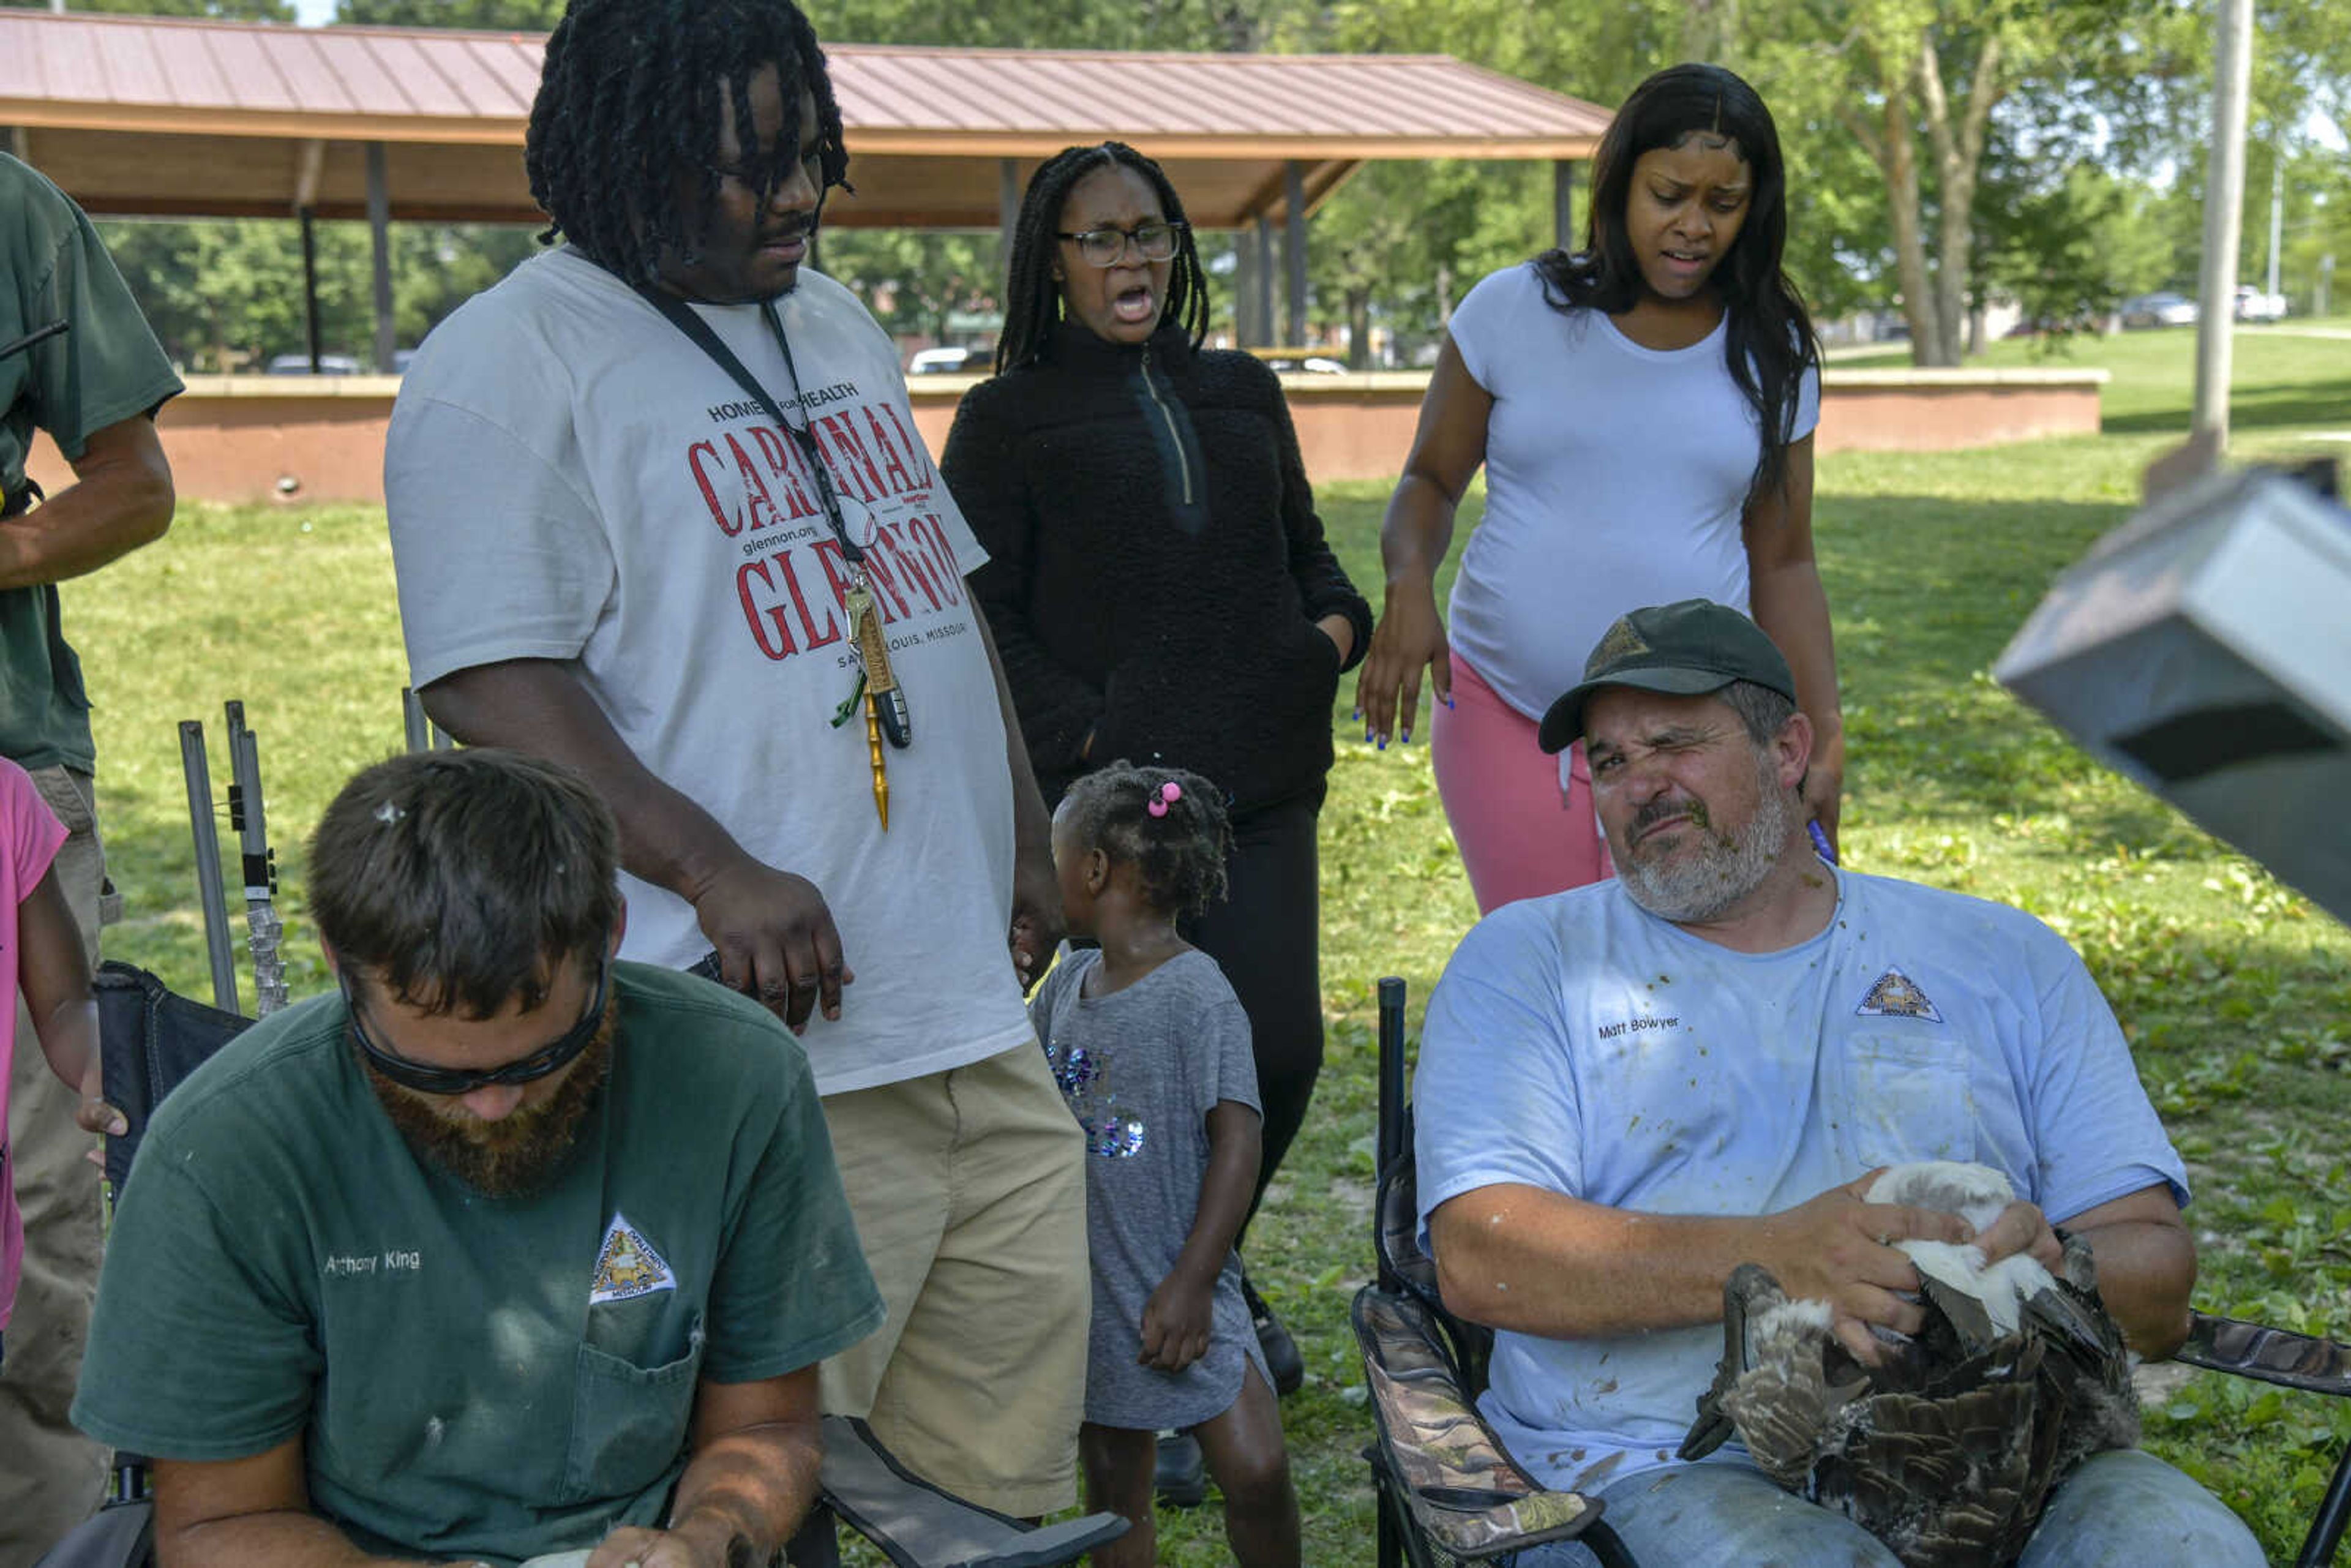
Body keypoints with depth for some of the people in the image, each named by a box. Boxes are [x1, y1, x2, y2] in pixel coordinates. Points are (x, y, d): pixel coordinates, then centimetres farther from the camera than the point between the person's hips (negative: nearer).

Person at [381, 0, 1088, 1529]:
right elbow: (493, 685, -15)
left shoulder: (839, 326, 18)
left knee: (1015, 1451, 14)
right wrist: (714, 869, -24)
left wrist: (1028, 836, 19)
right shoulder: (507, 366, -6)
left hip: (978, 1005, 8)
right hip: (779, 1042, -8)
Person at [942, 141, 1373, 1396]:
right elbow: (979, 614, 0)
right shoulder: (1011, 416, 5)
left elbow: (1303, 543, 28)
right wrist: (1082, 733, -11)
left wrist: (1337, 623, 6)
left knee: (1283, 1048, 1)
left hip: (1264, 782, 4)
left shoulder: (1244, 395, 20)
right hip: (1112, 792, -4)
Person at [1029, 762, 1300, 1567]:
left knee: (1254, 1469, -12)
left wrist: (1192, 1282, -19)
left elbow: (1237, 1144, -17)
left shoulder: (1197, 994, -15)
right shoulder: (1068, 982, 6)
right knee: (1114, 1487, 13)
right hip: (1087, 1289, 6)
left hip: (1174, 1290, -6)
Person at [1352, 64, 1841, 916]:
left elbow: (1783, 564, 11)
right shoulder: (1512, 312, 1)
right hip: (1503, 719, 0)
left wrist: (1825, 734, 4)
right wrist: (1408, 587, -12)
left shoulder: (1773, 357, 6)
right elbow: (1431, 480, 8)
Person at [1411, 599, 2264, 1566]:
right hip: (1660, 1468, -2)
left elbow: (2158, 1270, 11)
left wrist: (2046, 1268, -14)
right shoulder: (1523, 964, 11)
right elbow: (1480, 1259, -5)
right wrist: (1777, 1256, -19)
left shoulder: (2006, 960, 18)